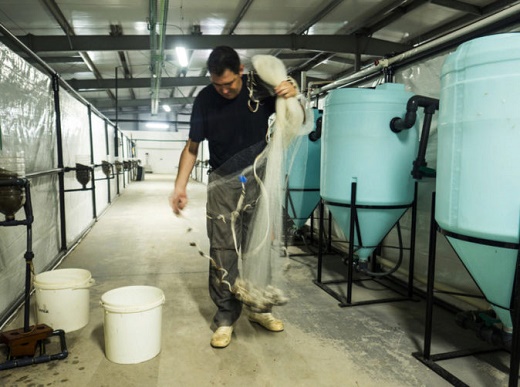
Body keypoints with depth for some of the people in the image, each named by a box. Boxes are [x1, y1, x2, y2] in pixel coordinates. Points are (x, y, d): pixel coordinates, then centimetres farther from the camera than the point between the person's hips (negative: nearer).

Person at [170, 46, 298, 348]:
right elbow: (192, 147, 1)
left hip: (258, 179, 1)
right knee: (223, 251, -3)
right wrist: (180, 186, -9)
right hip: (223, 182, 0)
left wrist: (293, 94, -15)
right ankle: (226, 317, 11)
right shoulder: (205, 100, -4)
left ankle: (259, 307, 26)